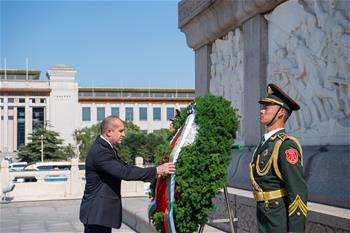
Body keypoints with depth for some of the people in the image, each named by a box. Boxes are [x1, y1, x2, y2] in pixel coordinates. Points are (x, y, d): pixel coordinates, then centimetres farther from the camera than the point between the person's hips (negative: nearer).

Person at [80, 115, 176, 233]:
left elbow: (125, 167, 14)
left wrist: (153, 173, 2)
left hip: (102, 211, 10)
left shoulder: (106, 148, 11)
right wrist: (156, 171, -22)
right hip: (96, 213, -10)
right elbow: (124, 173, -27)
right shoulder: (100, 152, -22)